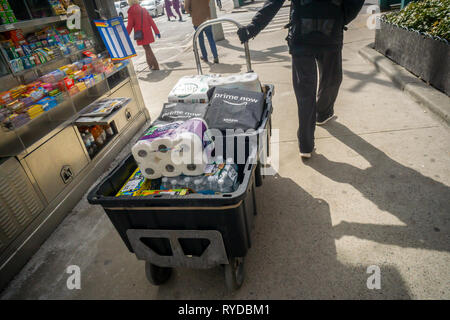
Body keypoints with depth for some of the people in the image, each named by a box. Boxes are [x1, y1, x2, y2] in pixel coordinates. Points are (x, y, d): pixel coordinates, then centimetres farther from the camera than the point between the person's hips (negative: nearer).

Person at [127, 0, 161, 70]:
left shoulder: (131, 12, -9)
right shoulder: (143, 10, 7)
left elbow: (129, 26, -9)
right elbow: (151, 21, 6)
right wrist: (156, 31, 11)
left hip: (140, 35, -6)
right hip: (147, 33, 6)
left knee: (147, 49, 0)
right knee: (147, 49, 19)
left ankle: (155, 66, -3)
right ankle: (151, 65, 28)